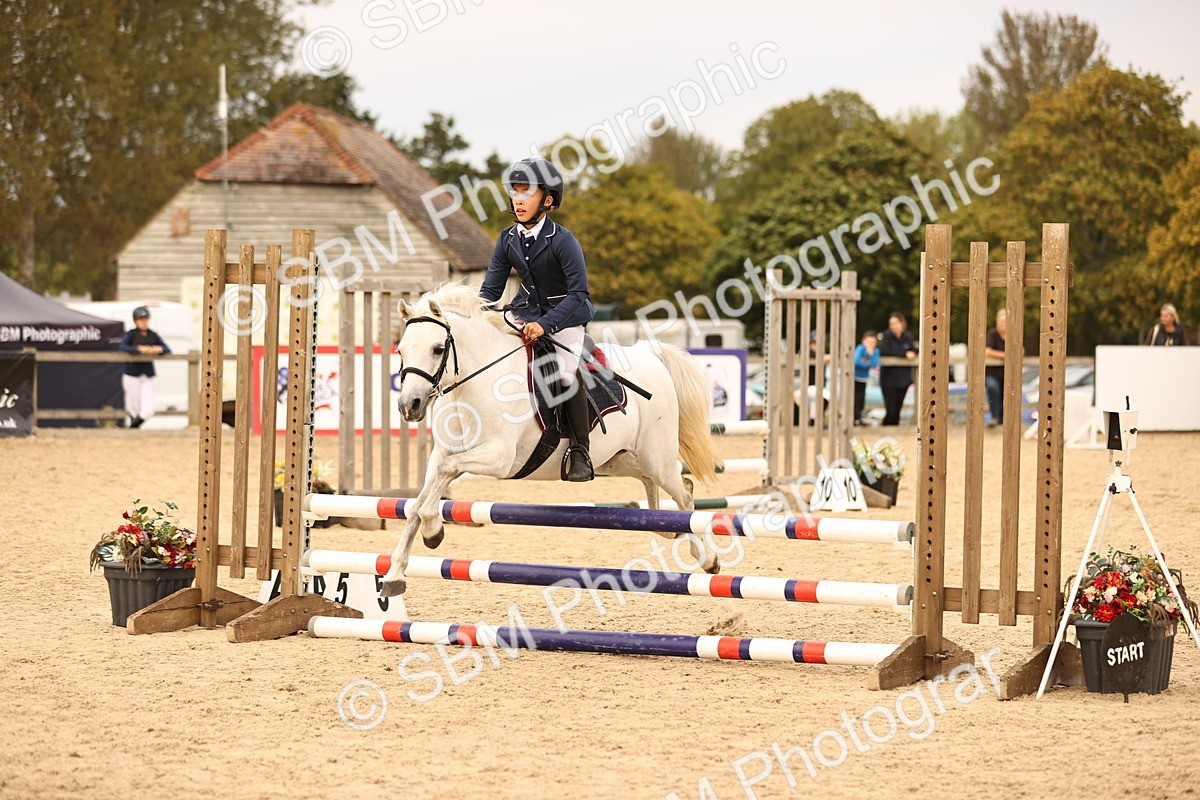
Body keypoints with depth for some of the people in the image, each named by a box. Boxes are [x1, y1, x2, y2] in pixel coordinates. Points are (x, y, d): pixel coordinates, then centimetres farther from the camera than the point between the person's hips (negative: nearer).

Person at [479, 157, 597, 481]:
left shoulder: (562, 241, -20)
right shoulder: (508, 240, -3)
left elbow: (578, 293, -23)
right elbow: (491, 289, 2)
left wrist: (545, 324, -32)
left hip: (566, 315, -6)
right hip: (527, 313, 6)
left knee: (565, 374, -24)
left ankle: (579, 452, -13)